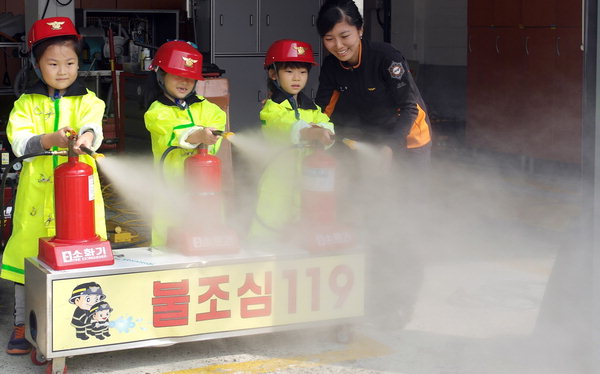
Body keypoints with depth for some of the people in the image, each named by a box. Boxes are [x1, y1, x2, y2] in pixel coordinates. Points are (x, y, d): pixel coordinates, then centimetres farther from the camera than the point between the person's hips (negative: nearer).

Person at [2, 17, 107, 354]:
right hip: (37, 193, 1)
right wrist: (51, 139, -25)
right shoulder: (27, 104, 8)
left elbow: (93, 126, -16)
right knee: (29, 256, 5)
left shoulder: (88, 101, 7)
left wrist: (86, 137, -39)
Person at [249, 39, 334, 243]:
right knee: (269, 228, -7)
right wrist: (307, 133, -44)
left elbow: (327, 125, -1)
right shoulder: (271, 107, -4)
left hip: (308, 180, 5)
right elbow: (278, 125, -26)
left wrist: (322, 131, -26)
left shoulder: (312, 108, 16)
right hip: (277, 180, -5)